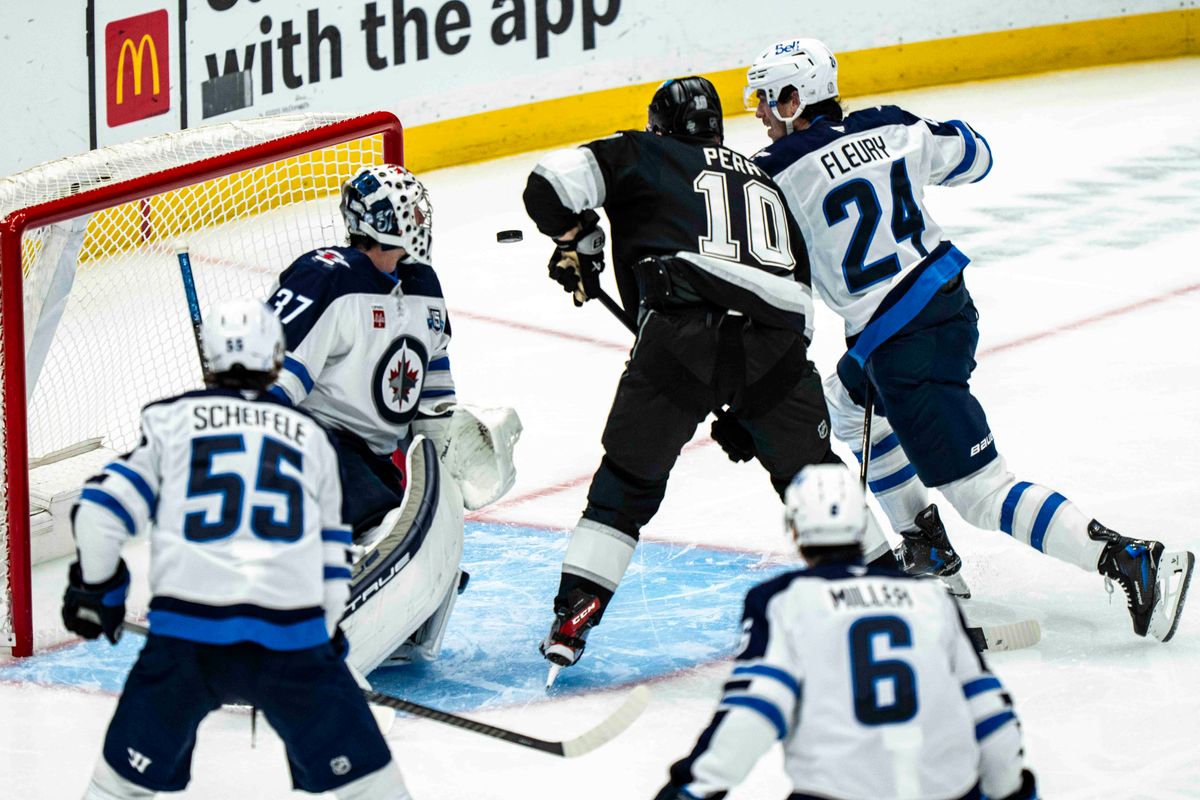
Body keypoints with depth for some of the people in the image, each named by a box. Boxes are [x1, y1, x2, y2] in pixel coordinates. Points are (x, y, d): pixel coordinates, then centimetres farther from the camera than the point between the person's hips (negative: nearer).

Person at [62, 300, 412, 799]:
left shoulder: (169, 421, 13)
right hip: (290, 636, 0)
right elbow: (331, 566, 20)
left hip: (186, 636, 0)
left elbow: (102, 510, 5)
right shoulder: (311, 436, 19)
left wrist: (95, 587, 22)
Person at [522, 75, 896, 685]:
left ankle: (575, 613, 7)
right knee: (814, 476, 21)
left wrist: (576, 242, 24)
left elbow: (555, 179, 5)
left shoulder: (644, 155, 21)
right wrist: (748, 407, 34)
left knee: (628, 482, 13)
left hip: (680, 332, -3)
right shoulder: (765, 183, 35)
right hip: (775, 338, 3)